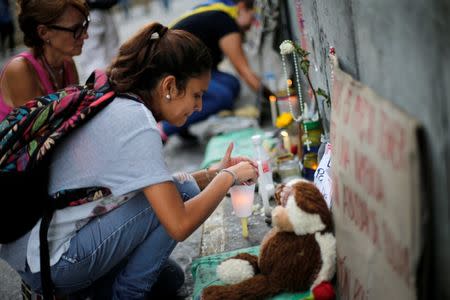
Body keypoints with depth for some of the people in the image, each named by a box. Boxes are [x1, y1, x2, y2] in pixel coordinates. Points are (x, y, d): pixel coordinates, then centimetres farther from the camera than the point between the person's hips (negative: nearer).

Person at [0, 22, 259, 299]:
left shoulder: (112, 104, 7)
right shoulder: (137, 123, -20)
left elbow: (158, 186, 16)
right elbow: (179, 225, -22)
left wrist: (213, 174, 10)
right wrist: (228, 177, -8)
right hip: (50, 265, -9)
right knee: (183, 192, -8)